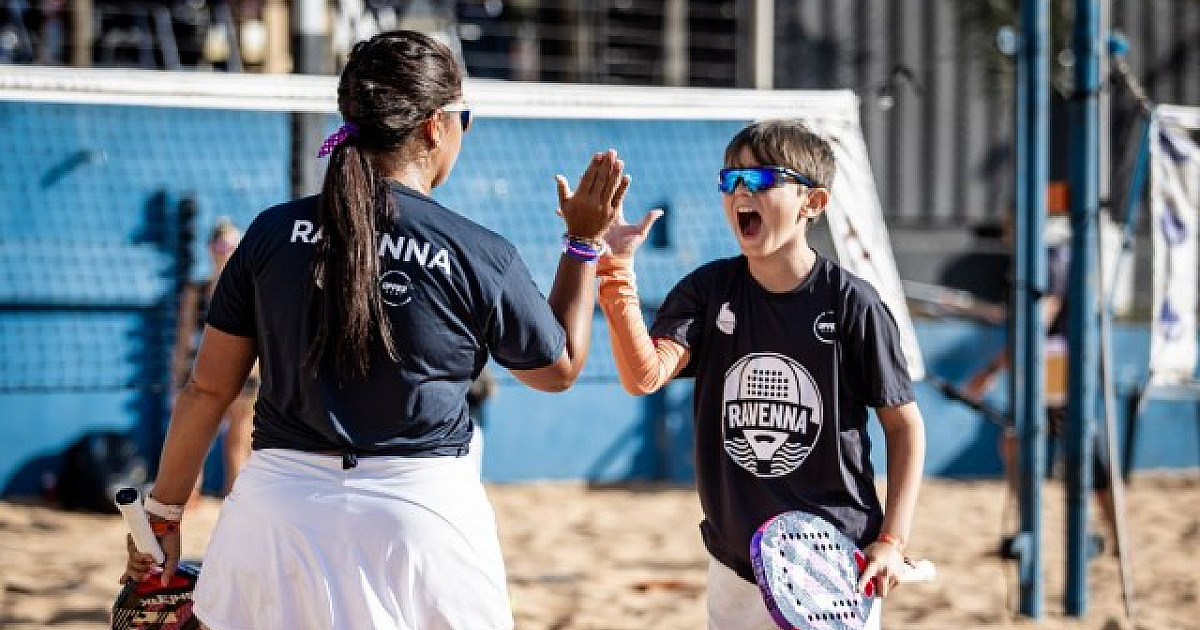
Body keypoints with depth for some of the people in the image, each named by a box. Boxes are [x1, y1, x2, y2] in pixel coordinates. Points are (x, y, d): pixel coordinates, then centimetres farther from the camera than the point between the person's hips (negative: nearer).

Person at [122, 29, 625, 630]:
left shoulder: (273, 233, 1)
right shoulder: (481, 256, -5)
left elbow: (208, 390, 4)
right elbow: (559, 368, 12)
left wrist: (163, 512, 14)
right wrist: (584, 241, 21)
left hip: (279, 504, 2)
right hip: (425, 509, -2)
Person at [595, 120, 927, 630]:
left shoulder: (851, 304, -9)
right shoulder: (707, 290, 0)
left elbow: (904, 424, -1)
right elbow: (645, 376, -15)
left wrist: (892, 540, -8)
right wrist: (616, 272, -26)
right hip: (735, 570, 3)